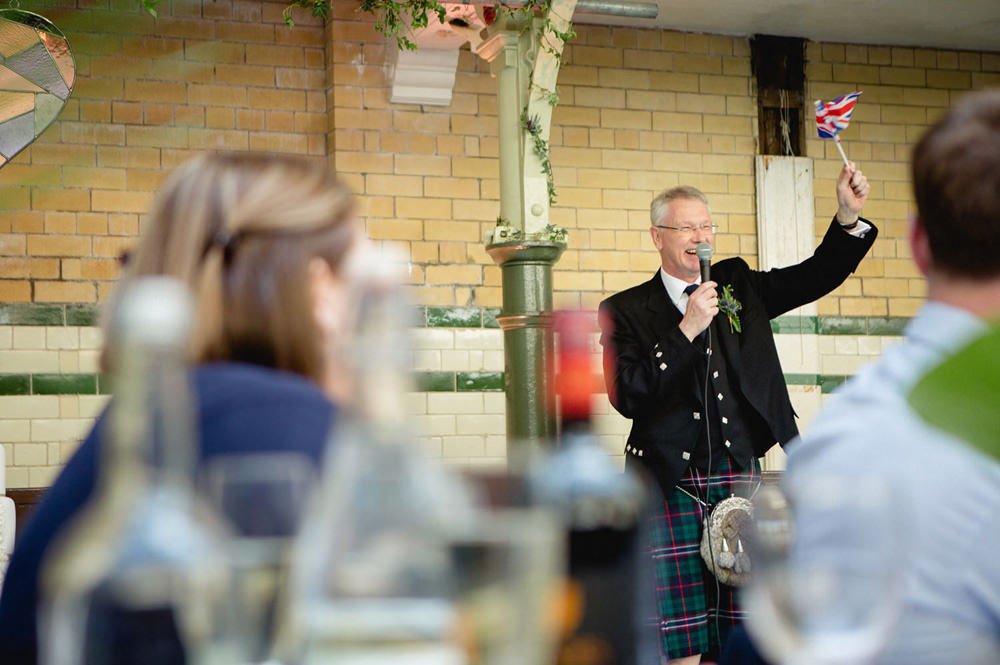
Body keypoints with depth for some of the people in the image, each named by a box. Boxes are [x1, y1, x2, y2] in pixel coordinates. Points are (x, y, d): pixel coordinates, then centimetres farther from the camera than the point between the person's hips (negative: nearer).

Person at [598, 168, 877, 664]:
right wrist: (686, 330, -14)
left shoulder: (738, 287, 14)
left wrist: (848, 215, 1)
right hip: (670, 483, -3)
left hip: (739, 474, 4)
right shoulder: (626, 311, 2)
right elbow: (625, 397, -10)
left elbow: (815, 277, 16)